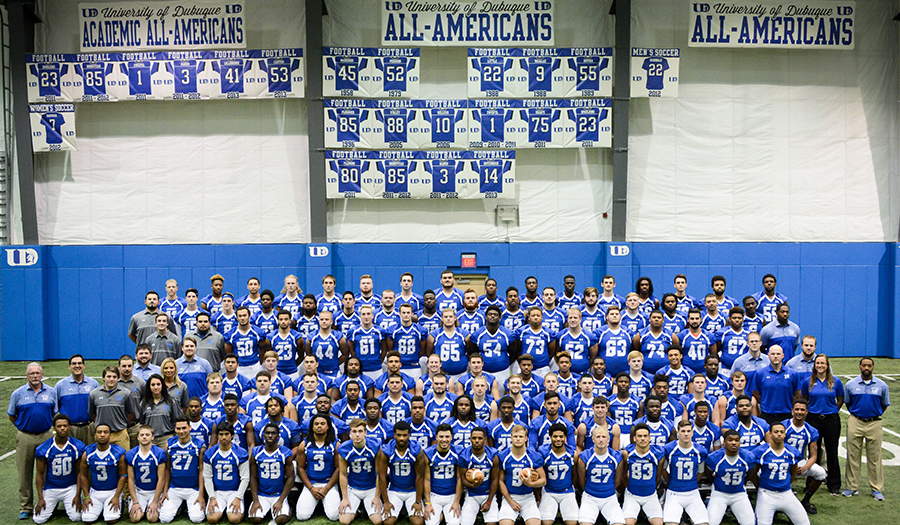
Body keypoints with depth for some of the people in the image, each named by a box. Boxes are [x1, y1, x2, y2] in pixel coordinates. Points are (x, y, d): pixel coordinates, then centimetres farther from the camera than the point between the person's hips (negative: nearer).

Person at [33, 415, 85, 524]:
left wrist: (78, 495, -7)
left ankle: (67, 504, 19)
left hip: (71, 487, 0)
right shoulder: (44, 448, -7)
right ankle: (53, 505, 21)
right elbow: (40, 473, 0)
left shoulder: (77, 446, -6)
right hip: (50, 488, 1)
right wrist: (40, 498, -4)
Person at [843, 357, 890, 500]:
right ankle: (852, 487, 12)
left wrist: (875, 415, 11)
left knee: (875, 457, 3)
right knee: (853, 456, 3)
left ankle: (877, 489, 14)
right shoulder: (850, 384, 2)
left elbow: (885, 405, 13)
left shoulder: (882, 385, 2)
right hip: (855, 423, 0)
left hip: (874, 424, 0)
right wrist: (856, 415, 10)